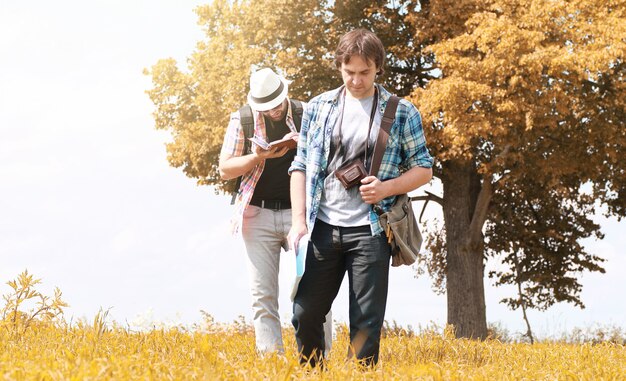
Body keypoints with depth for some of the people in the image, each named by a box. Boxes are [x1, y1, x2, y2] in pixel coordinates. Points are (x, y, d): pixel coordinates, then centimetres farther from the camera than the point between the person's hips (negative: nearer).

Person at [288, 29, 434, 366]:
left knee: (366, 324, 0)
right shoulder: (318, 107, 7)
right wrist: (298, 221, -3)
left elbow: (424, 169, 6)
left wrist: (387, 188, -13)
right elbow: (300, 166, 8)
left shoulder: (402, 113, 2)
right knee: (304, 314, 5)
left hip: (370, 230, -2)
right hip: (322, 227, 2)